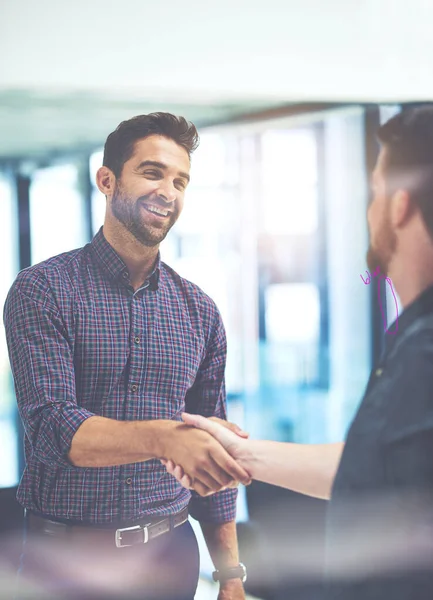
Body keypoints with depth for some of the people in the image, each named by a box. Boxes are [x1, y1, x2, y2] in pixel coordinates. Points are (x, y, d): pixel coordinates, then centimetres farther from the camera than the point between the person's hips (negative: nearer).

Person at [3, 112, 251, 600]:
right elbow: (53, 428, -19)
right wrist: (163, 437, -36)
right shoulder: (43, 291, -7)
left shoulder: (199, 312, 5)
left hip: (170, 557, 4)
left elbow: (213, 452, 10)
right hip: (69, 559, -3)